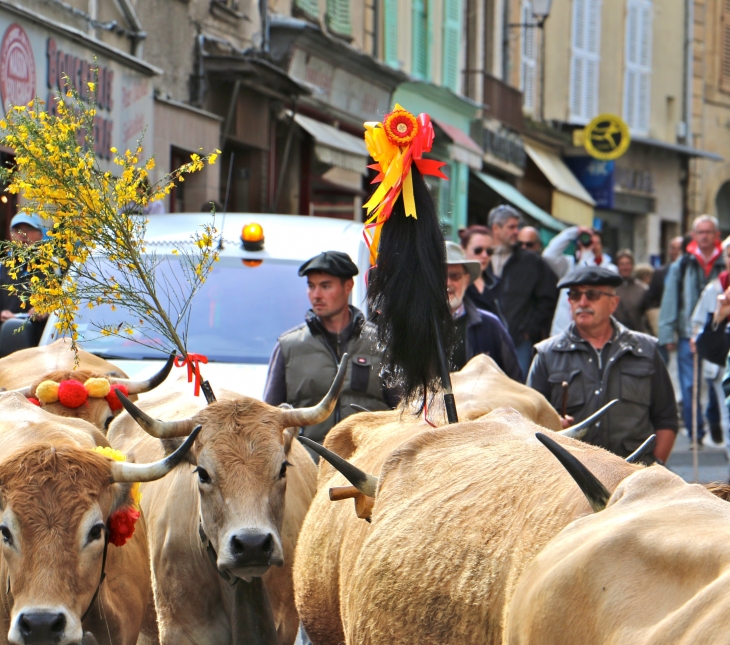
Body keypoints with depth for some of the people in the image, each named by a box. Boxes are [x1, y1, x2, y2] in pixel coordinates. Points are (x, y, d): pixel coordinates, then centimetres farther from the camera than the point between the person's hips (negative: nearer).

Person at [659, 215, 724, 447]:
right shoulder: (681, 266, 7)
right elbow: (670, 301, 6)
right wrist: (668, 334, 0)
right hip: (688, 335, 0)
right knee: (690, 386, -3)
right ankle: (695, 434, 4)